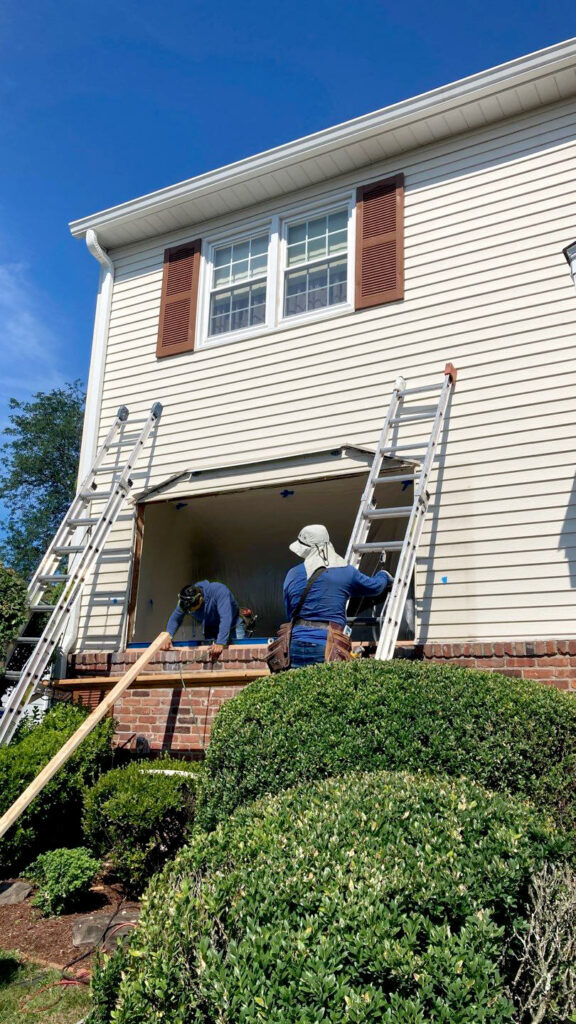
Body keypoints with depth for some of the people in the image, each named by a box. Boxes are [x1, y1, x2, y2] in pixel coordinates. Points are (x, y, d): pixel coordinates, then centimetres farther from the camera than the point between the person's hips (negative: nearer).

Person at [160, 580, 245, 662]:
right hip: (211, 632, 4)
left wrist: (220, 643, -44)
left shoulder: (219, 590, -33)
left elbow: (225, 618, -39)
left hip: (233, 628, -4)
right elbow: (175, 618, -4)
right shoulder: (185, 601, -18)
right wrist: (168, 637, -21)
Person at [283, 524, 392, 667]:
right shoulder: (346, 572, 4)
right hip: (328, 647, -1)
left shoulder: (293, 574, 5)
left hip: (297, 645, 1)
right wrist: (384, 576, 47)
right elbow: (375, 586, 23)